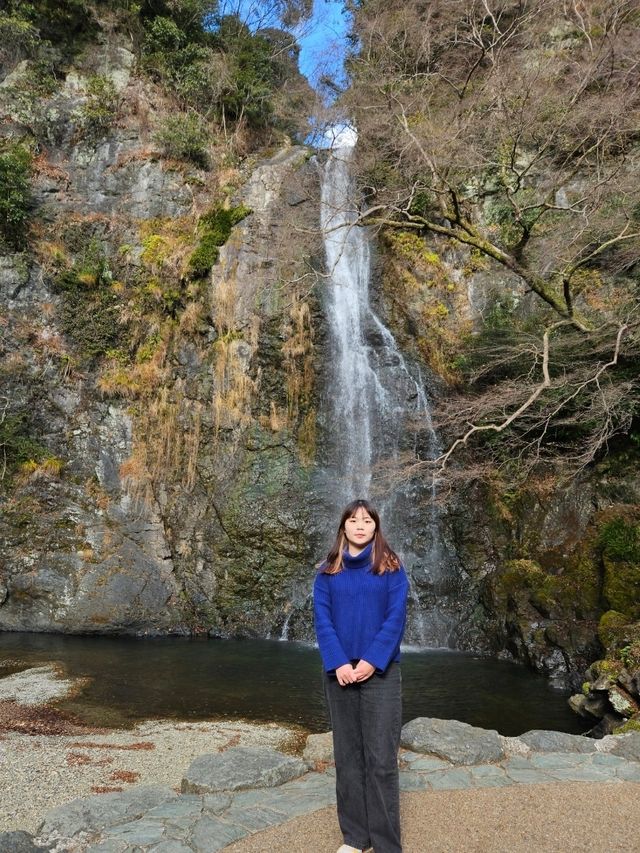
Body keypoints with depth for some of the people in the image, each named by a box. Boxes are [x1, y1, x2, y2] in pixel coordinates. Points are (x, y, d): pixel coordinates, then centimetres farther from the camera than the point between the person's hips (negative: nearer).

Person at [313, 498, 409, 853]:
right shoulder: (328, 571, 5)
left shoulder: (391, 567, -1)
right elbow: (322, 619, 0)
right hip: (340, 671, 3)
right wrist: (338, 663, -13)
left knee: (381, 758, -1)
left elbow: (396, 617, -7)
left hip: (381, 671, -2)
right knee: (347, 754, 10)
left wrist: (372, 661, -16)